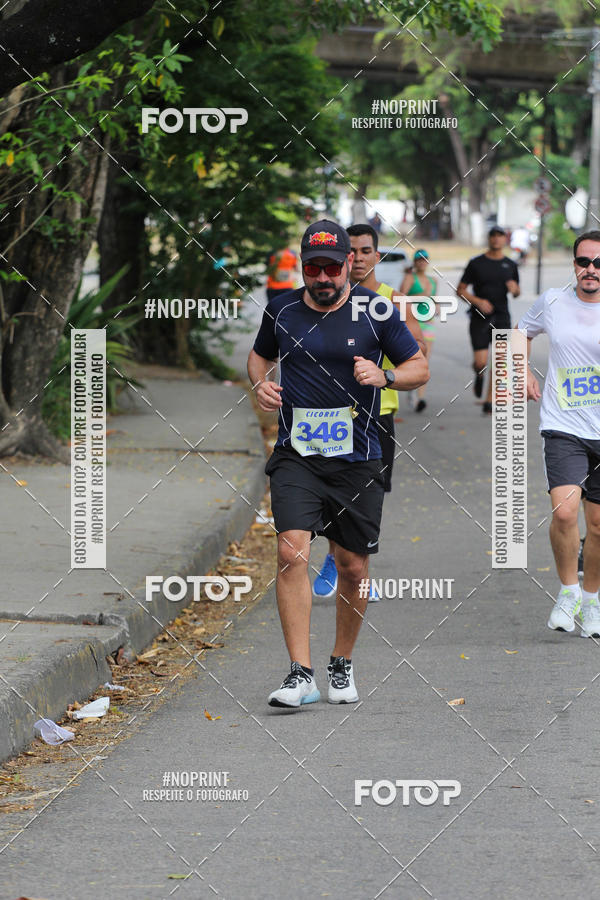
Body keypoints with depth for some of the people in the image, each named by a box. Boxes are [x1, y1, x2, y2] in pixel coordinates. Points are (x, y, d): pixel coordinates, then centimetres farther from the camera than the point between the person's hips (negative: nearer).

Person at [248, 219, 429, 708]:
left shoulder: (376, 312, -2)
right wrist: (261, 382, 2)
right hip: (296, 456, 0)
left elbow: (419, 367, 5)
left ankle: (342, 664, 28)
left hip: (357, 460, 0)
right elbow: (261, 355, 23)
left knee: (353, 567, 6)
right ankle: (301, 674, -17)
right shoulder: (282, 309, 4)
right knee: (292, 552, -17)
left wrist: (384, 376, -15)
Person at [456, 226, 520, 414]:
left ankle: (489, 402, 1)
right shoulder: (476, 263, 0)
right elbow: (460, 290, 1)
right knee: (480, 363, -9)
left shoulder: (510, 265, 9)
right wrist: (478, 301, -15)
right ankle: (479, 376, 27)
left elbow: (517, 293, 21)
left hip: (501, 318, 2)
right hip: (480, 319, -2)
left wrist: (515, 288, -4)